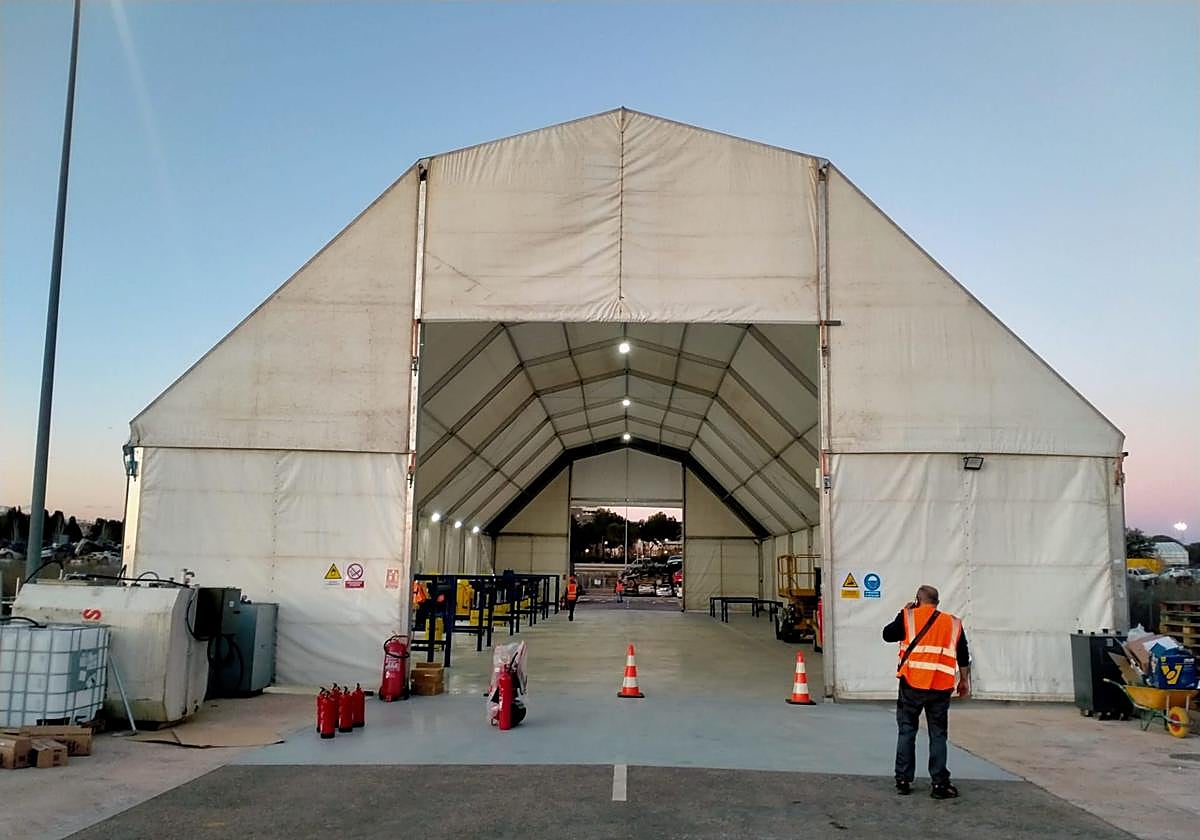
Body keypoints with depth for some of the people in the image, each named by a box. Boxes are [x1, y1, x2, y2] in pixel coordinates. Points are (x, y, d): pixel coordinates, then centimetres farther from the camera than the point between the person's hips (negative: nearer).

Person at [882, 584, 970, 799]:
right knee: (938, 735, 8)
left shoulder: (908, 617, 1)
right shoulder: (953, 623, 9)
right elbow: (963, 657, 12)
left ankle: (903, 781, 11)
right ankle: (940, 784, 7)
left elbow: (888, 635, 11)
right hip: (941, 688, 2)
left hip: (912, 685, -1)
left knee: (906, 732, 8)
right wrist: (964, 681, 22)